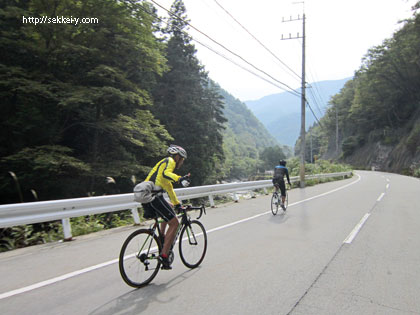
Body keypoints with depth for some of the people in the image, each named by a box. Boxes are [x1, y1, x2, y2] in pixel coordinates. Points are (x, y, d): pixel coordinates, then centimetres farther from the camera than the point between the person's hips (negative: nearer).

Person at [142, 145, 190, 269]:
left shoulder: (164, 163, 32)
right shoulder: (169, 161, 3)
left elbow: (168, 187, 40)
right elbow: (166, 173, -22)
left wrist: (177, 203, 47)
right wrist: (180, 179, -38)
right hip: (153, 197, -10)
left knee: (170, 208, 32)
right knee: (174, 223, -5)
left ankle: (162, 238, 25)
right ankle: (164, 255, -9)